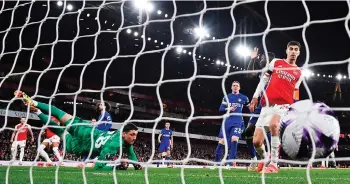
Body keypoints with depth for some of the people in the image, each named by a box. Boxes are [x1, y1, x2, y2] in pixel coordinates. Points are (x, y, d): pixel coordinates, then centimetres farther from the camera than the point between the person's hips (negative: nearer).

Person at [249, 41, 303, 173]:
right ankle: (264, 160, 27)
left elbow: (294, 94, 19)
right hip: (267, 105, 1)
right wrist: (255, 96, 4)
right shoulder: (276, 62, 14)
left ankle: (273, 164, -26)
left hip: (284, 105, -1)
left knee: (273, 124, -36)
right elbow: (264, 79, 12)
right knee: (256, 142, -5)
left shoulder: (299, 73, 16)